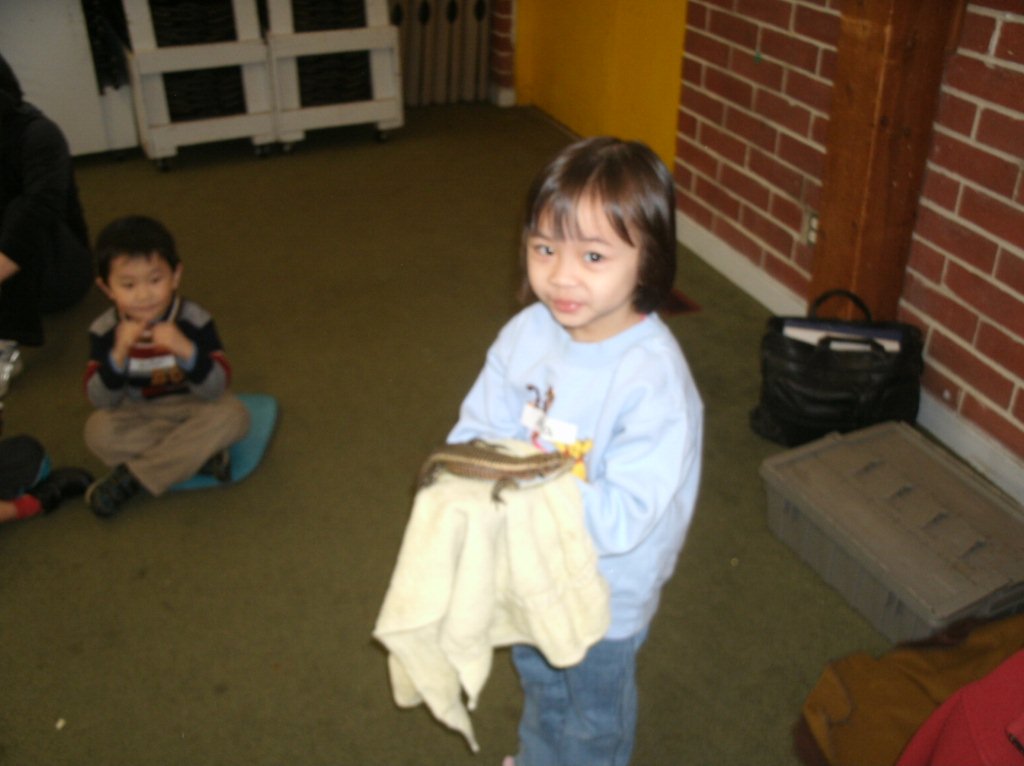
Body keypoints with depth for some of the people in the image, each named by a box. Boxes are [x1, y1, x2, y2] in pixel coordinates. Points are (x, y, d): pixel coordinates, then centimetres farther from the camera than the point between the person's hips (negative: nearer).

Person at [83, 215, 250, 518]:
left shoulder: (194, 321, -20)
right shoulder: (104, 331, -14)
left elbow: (215, 390, -26)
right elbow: (102, 401, -18)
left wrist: (186, 350, -44)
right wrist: (119, 354, -36)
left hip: (193, 409, -1)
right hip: (139, 415, 1)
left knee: (231, 414, -31)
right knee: (98, 431, -27)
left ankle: (131, 478, -25)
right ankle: (201, 452, -20)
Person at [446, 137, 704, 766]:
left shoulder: (656, 380, -34)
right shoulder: (529, 331, -16)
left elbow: (624, 518, -34)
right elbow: (479, 427, -8)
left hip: (607, 592, -5)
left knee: (596, 715, 25)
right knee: (540, 684, 35)